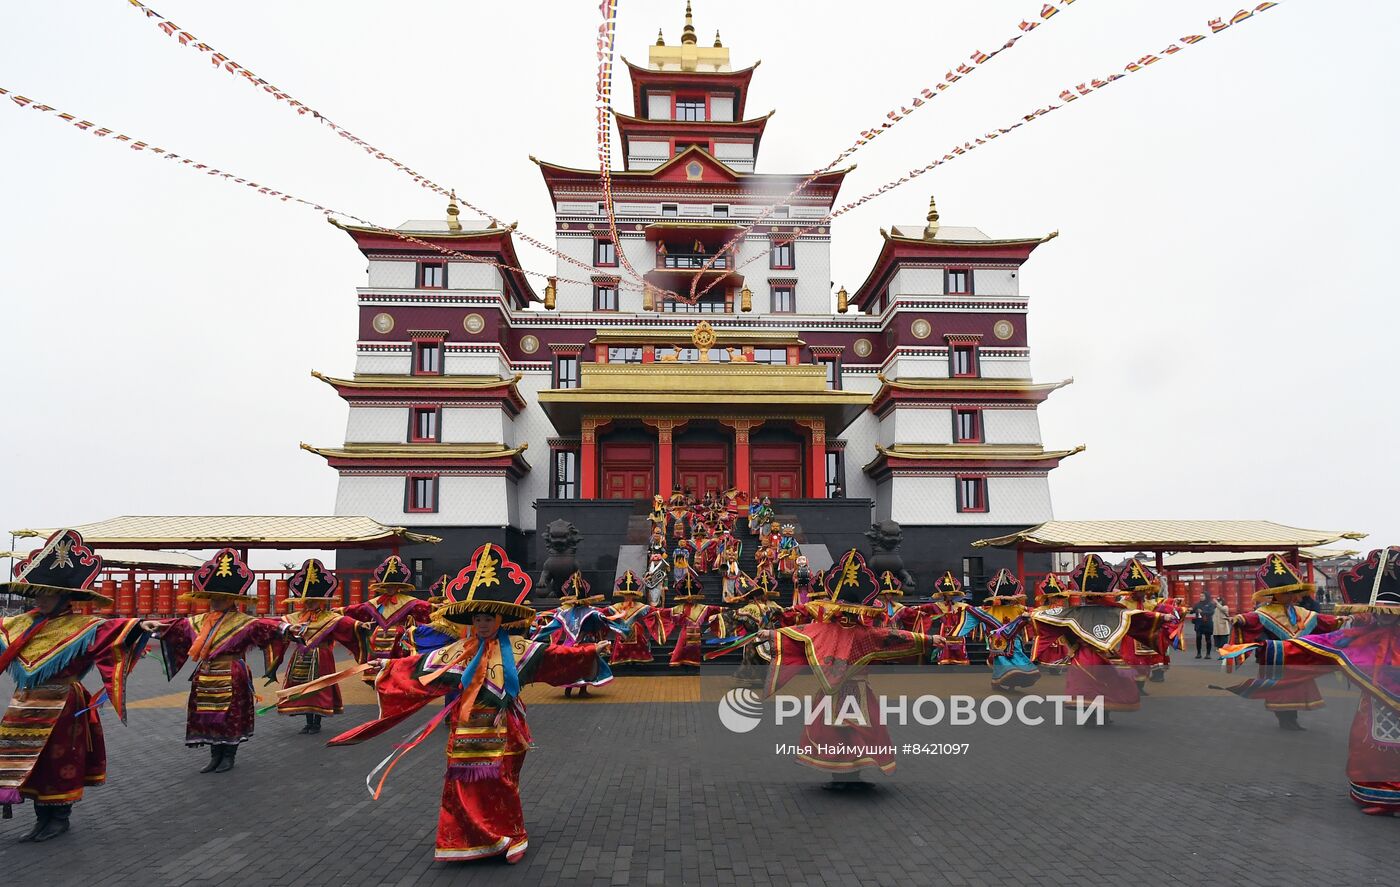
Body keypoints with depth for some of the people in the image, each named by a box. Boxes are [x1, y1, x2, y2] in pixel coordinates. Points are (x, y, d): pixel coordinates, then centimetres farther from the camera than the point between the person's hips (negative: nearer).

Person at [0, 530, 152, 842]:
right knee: (31, 761, 12)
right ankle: (43, 817, 24)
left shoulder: (82, 627, -13)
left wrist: (138, 627, -47)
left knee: (58, 761, 1)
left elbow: (112, 632, -27)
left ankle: (59, 817, 14)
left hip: (61, 706, -6)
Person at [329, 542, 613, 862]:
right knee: (464, 784, 4)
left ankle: (511, 837, 16)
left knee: (500, 784, -1)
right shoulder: (457, 650, 7)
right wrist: (389, 666, 14)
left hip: (501, 730, -3)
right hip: (466, 730, 3)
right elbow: (419, 664, 13)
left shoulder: (516, 648, -3)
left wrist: (590, 652, -22)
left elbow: (553, 655, -13)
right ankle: (464, 841, 19)